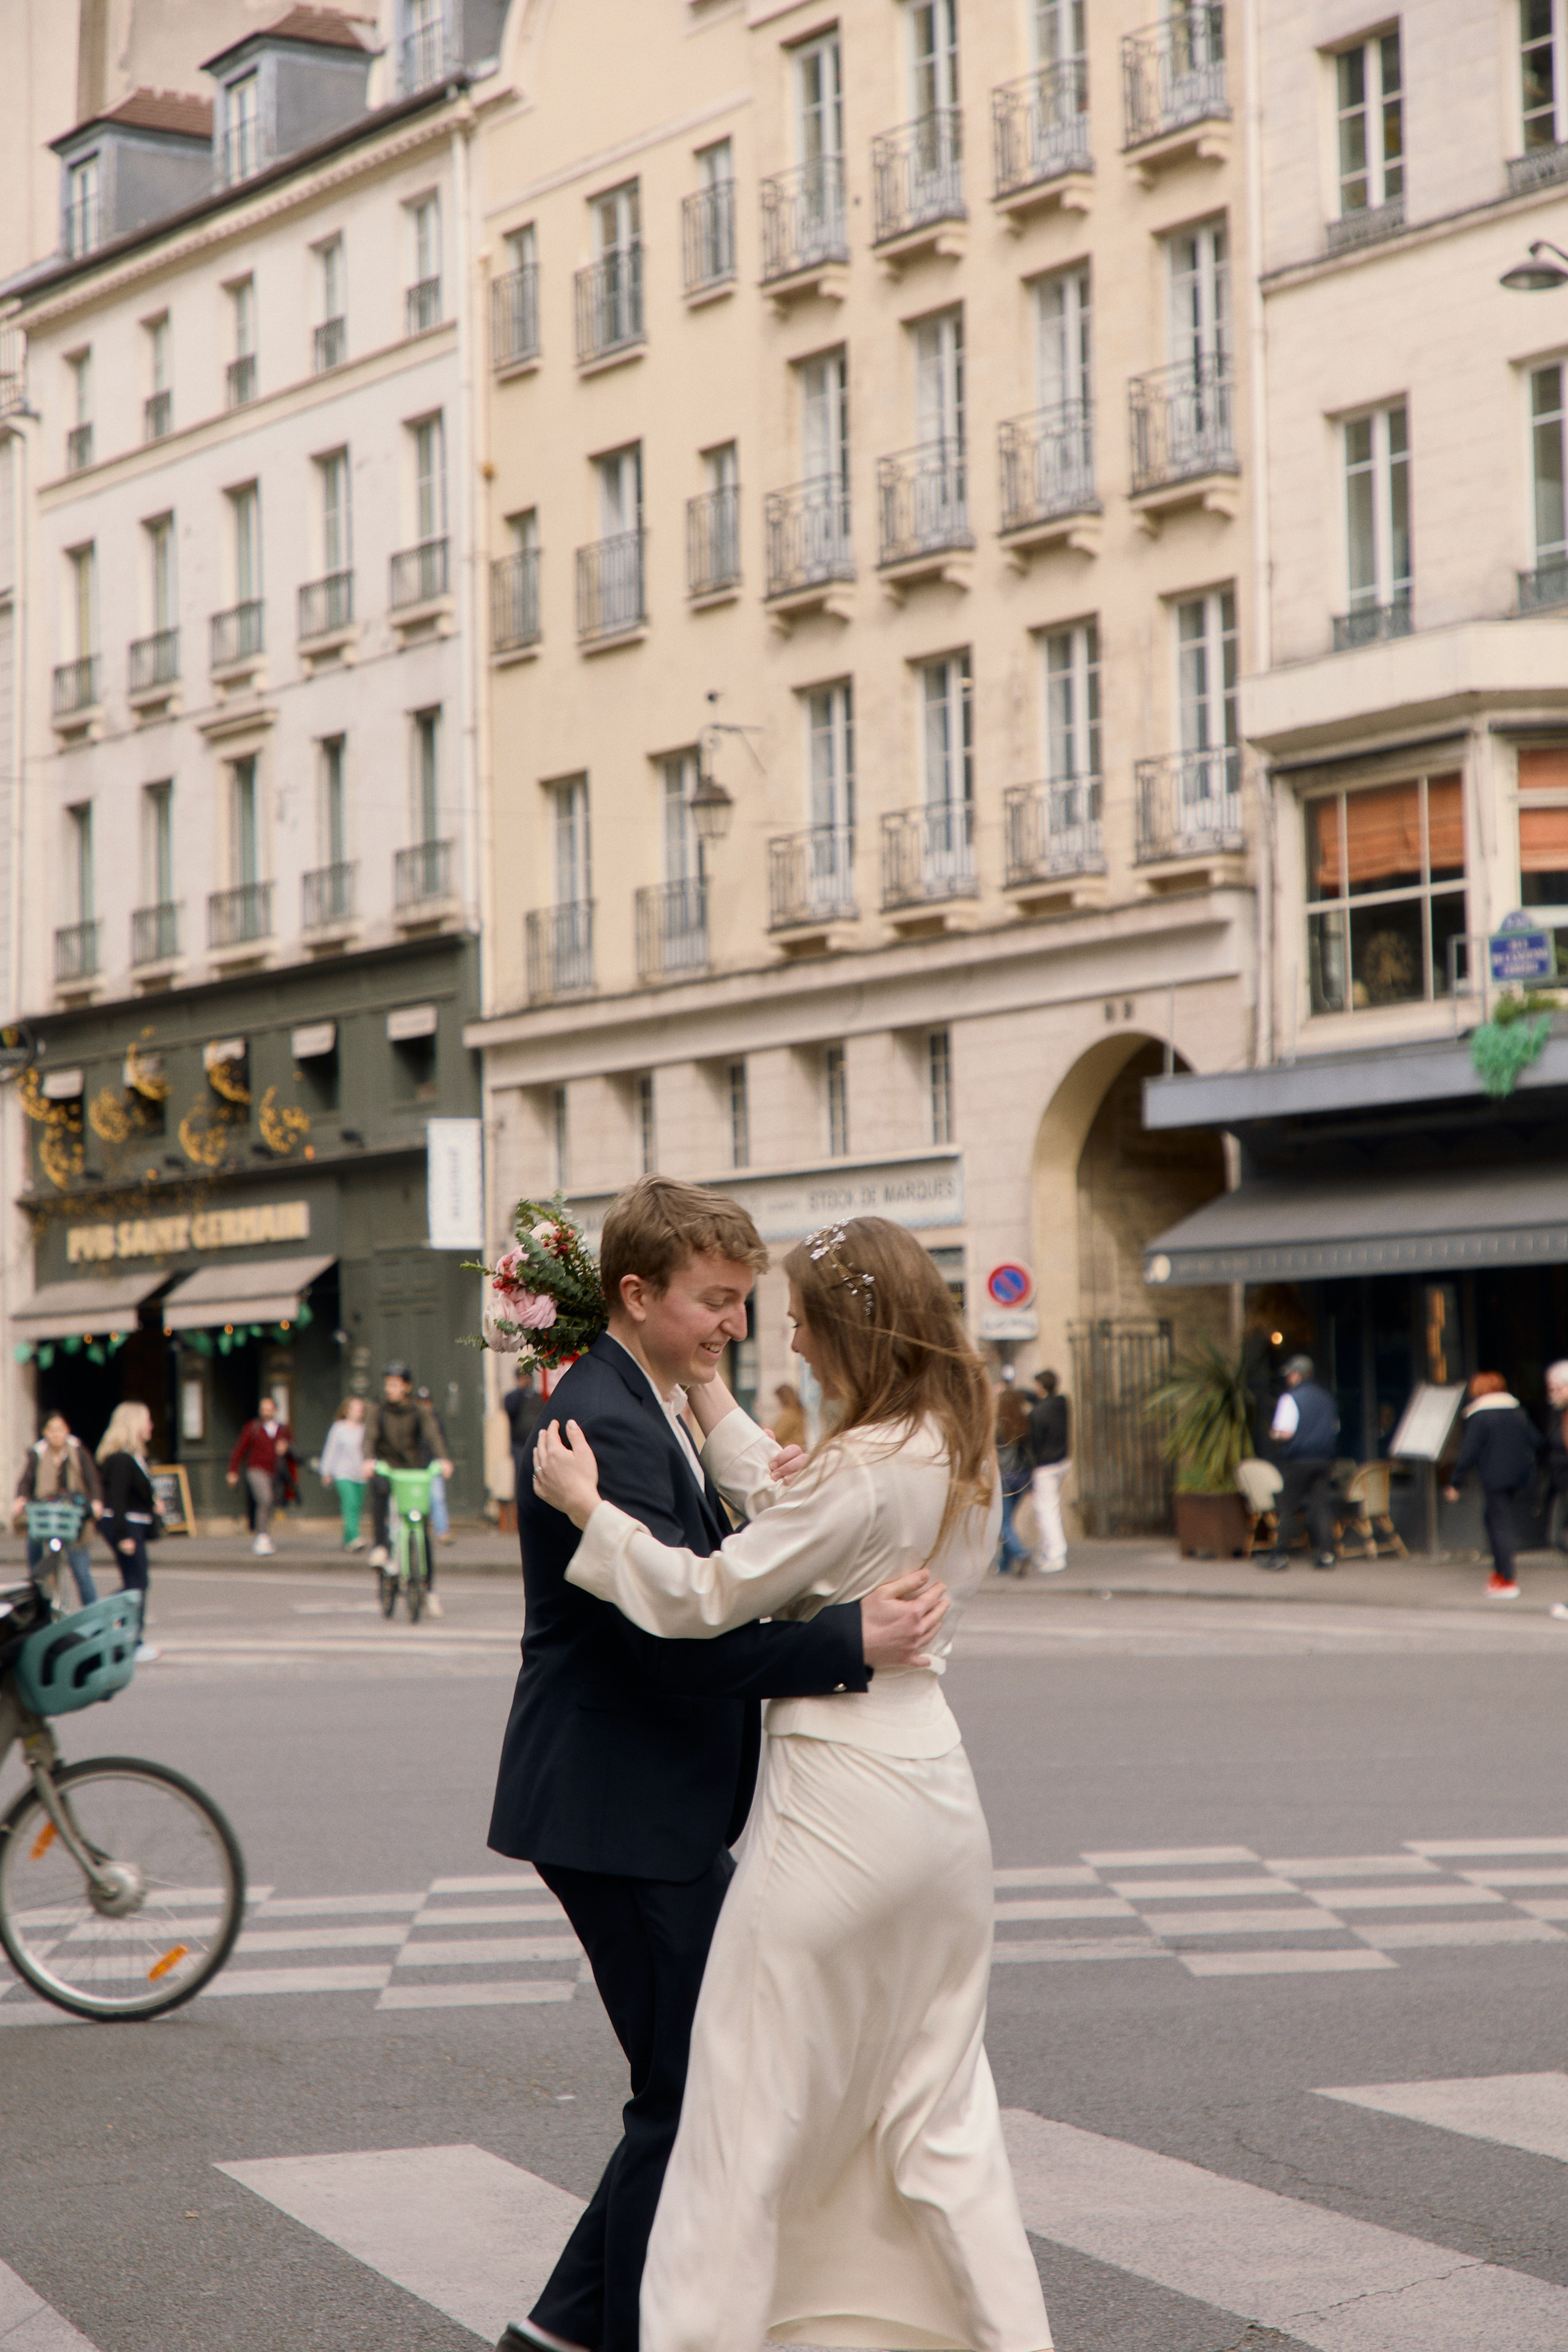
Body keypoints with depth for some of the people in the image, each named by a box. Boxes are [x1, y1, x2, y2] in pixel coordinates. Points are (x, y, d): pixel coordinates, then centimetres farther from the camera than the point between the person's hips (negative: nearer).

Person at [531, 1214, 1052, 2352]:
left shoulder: (865, 1468, -19)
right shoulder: (958, 1454, 7)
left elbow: (707, 1596, -15)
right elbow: (789, 1509, 20)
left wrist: (586, 1506, -5)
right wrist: (713, 1402, 26)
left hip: (840, 1797, -9)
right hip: (934, 1784, 9)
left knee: (753, 2100, 1)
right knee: (939, 2105, 15)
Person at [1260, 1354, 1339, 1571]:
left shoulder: (1290, 1398, -9)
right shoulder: (1326, 1398, 11)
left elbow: (1285, 1433, -15)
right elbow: (1336, 1429, 18)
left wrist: (1274, 1435, 5)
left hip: (1299, 1461, -5)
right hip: (1325, 1459, 5)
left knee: (1287, 1508, 1)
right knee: (1322, 1506, 5)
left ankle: (1280, 1555, 3)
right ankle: (1326, 1553, -1)